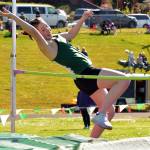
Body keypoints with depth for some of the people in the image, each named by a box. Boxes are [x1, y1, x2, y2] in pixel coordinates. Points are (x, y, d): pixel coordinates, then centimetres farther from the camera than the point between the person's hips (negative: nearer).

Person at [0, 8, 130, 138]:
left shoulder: (59, 38, 17)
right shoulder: (46, 46, -11)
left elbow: (71, 33, 38)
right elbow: (32, 31, -27)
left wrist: (83, 19, 38)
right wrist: (13, 17, -32)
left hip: (90, 75, 10)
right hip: (85, 74, -10)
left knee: (110, 112, 13)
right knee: (124, 80, -20)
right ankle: (101, 115, -23)